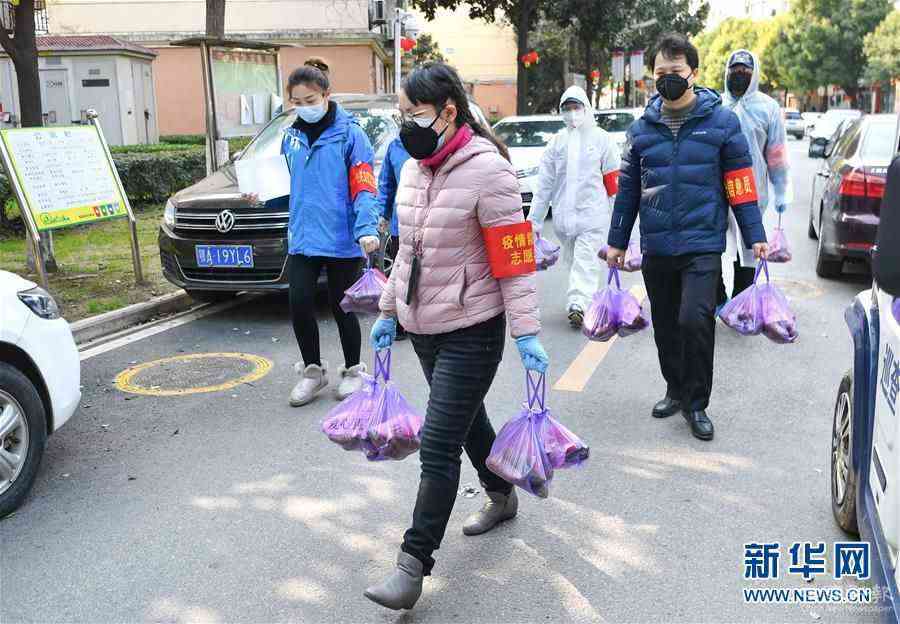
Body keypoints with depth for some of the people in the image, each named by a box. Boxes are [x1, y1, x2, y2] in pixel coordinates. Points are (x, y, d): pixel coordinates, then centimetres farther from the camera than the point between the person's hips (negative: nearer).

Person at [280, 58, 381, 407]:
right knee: (300, 304, -2)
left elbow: (363, 187, -15)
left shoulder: (349, 134, -8)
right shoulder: (292, 136, 9)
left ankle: (352, 371, 28)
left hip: (342, 240, -4)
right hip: (302, 239, 5)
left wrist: (367, 228, -26)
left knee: (342, 307, 6)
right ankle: (312, 370, 20)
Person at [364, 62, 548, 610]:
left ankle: (413, 564, 3)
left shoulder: (487, 169, -16)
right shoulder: (414, 169, 8)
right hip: (423, 325, 8)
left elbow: (515, 260, -18)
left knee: (439, 444, -6)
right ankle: (503, 497, 45)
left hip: (472, 331, -8)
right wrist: (389, 311, 20)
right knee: (468, 419, 22)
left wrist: (527, 333, -20)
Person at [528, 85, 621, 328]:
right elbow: (544, 184, 10)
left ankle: (579, 303, -20)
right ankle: (581, 304, 22)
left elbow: (614, 180, 2)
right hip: (564, 214, 4)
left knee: (586, 261, -13)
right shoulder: (557, 142, 11)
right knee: (573, 261, 11)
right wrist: (534, 219, 6)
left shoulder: (601, 138, 3)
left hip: (593, 213, -4)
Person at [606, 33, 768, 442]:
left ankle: (696, 403, 3)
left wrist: (755, 236, -4)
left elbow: (740, 184, 0)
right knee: (666, 326, 13)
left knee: (695, 320, -16)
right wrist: (617, 241, 13)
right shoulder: (642, 128, 8)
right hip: (656, 248, 4)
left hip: (702, 245, -4)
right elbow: (627, 189, 12)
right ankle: (676, 390, 33)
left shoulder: (722, 122, 0)